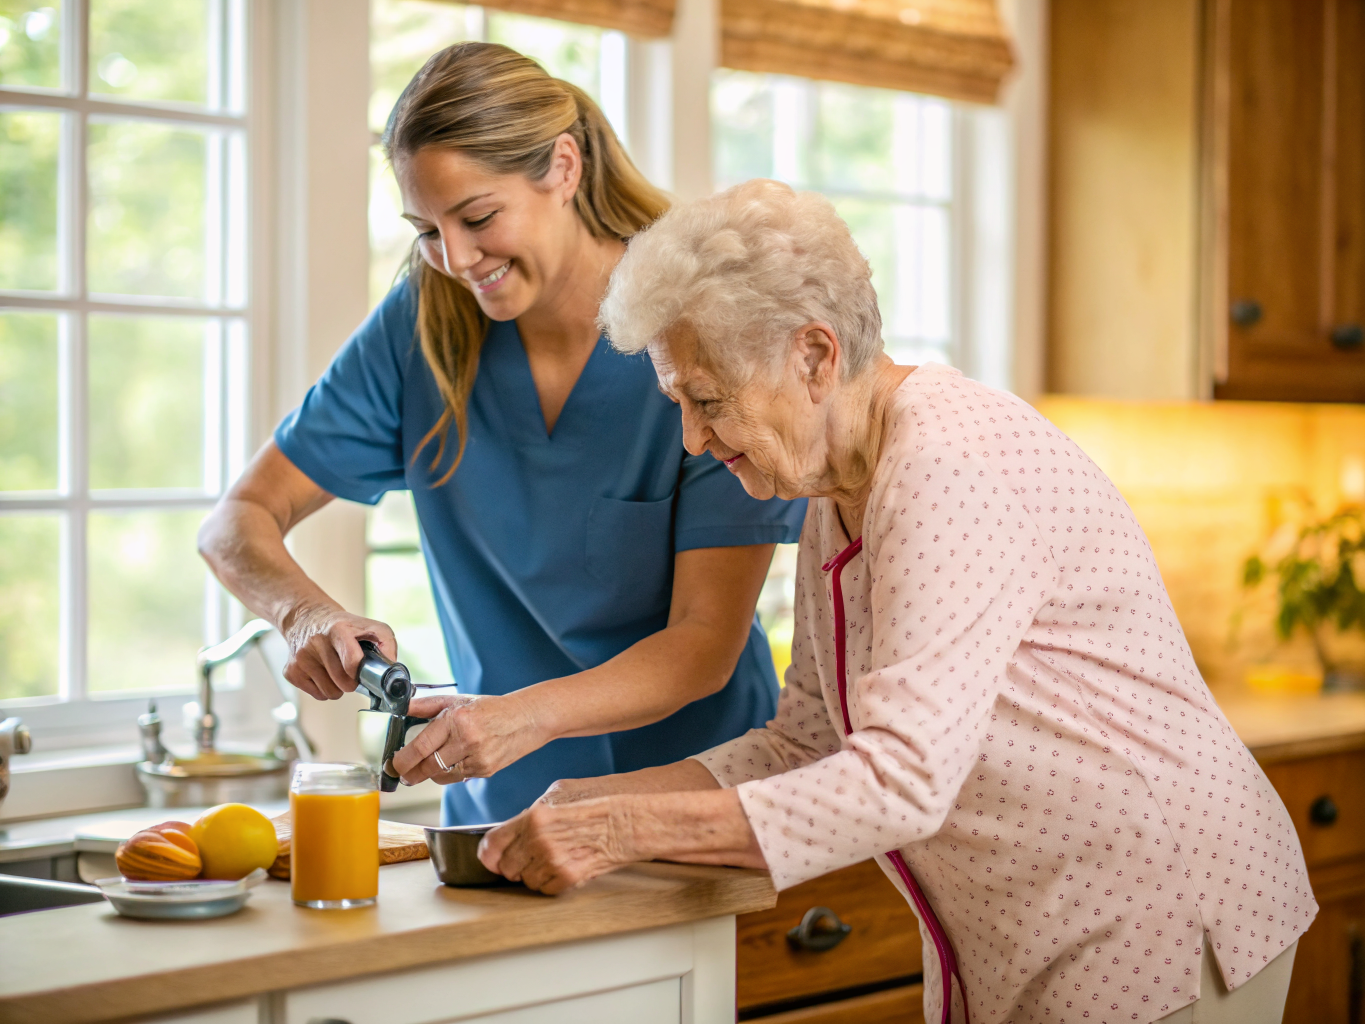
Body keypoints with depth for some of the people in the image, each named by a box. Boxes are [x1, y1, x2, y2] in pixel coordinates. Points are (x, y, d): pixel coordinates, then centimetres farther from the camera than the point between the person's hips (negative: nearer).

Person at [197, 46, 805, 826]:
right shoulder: (421, 326, 1)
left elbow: (706, 644, -13)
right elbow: (237, 524, 4)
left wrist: (528, 715, -30)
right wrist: (308, 614, -18)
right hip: (501, 809, 3)